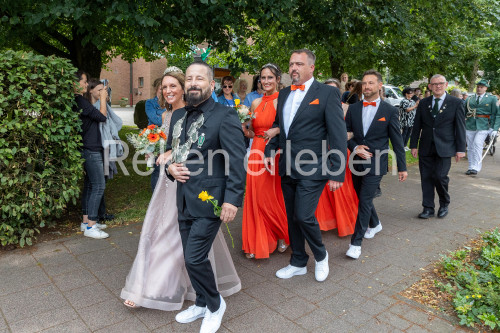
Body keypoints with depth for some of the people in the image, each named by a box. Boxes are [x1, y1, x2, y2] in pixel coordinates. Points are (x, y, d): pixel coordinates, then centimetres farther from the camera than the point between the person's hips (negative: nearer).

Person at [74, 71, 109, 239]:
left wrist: (102, 99, 13)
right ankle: (90, 226, -4)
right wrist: (103, 98, -1)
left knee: (89, 185, 14)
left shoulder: (79, 101, 15)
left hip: (89, 148, 11)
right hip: (91, 149, -11)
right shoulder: (80, 101, -15)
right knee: (98, 185, -9)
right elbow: (102, 116, -13)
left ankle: (87, 221, 23)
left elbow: (94, 116, 14)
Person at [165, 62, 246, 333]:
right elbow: (170, 150, 22)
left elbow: (237, 162, -14)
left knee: (195, 258, -6)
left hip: (209, 201, -7)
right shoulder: (178, 116, 11)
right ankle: (202, 304, 39)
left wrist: (232, 199, -19)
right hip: (184, 200, 7)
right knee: (192, 258, 16)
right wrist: (170, 167, 0)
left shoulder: (225, 116, -10)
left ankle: (215, 305, 22)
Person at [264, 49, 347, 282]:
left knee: (304, 216, -10)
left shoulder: (328, 93, -6)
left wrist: (337, 172, -13)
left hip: (312, 169, -6)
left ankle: (320, 256, 20)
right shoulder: (284, 94, 12)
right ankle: (298, 263, 33)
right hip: (287, 168, 6)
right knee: (292, 218, 14)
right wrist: (270, 152, 5)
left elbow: (337, 135, -10)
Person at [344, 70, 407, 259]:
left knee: (365, 200, -9)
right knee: (363, 198, 17)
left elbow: (397, 141, -1)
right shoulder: (353, 109, 4)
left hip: (376, 163, -4)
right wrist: (355, 147, -13)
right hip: (357, 162, 4)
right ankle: (374, 224, 44)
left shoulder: (390, 111, -3)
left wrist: (402, 167, 0)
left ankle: (356, 242, -2)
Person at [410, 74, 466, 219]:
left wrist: (460, 149, -4)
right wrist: (414, 145, 4)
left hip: (444, 148, -3)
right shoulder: (423, 103, 8)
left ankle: (444, 204, 17)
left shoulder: (456, 103, 2)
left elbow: (460, 127, 0)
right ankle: (428, 208, 16)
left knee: (440, 176, -10)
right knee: (426, 178, 4)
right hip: (426, 148, 3)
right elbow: (417, 126, 9)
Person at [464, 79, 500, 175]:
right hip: (470, 126, 3)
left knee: (477, 144, -18)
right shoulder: (470, 99, 13)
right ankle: (471, 167, 14)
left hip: (483, 126, -3)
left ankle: (475, 167, -14)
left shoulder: (492, 98, 6)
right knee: (470, 147, 4)